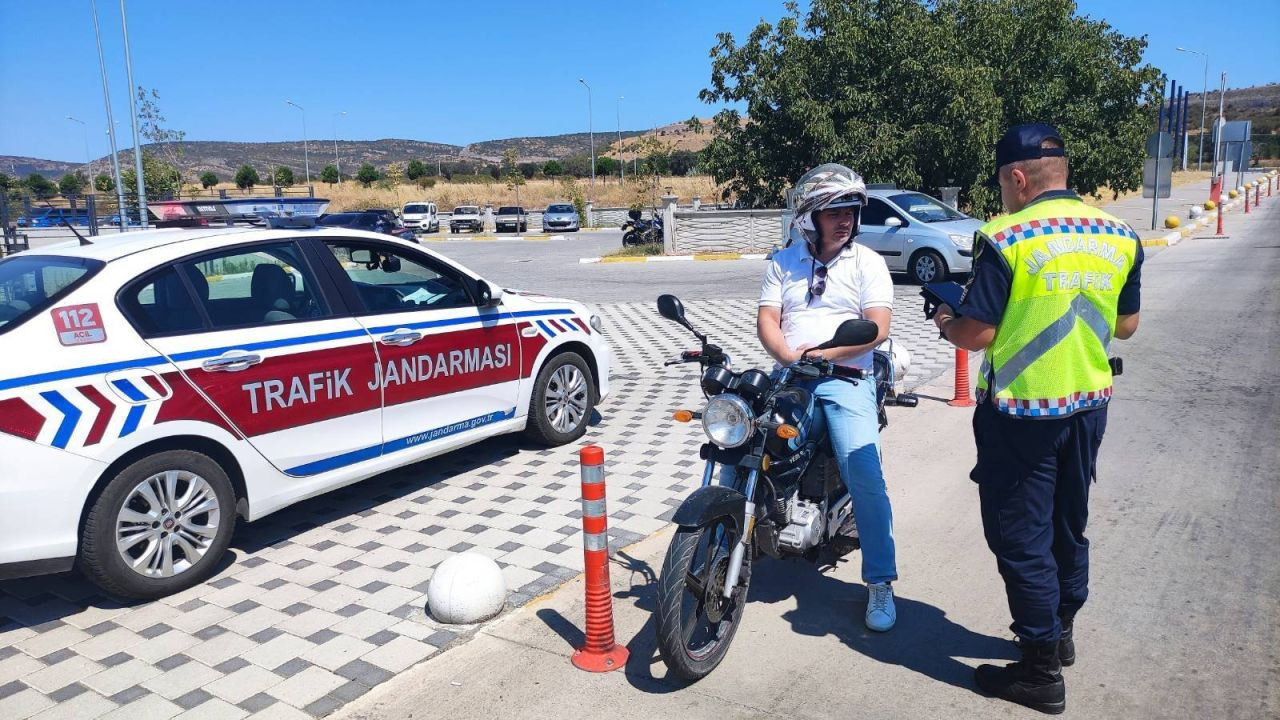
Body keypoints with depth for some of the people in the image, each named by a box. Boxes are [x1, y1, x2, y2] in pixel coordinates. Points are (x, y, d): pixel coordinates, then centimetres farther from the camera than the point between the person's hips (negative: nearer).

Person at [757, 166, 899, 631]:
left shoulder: (868, 263, 6)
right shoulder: (783, 262, 14)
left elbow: (877, 328, -5)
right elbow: (766, 319, 5)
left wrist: (824, 354, -16)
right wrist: (788, 357, -14)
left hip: (845, 377, -3)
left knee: (864, 473, -20)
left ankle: (880, 581, -4)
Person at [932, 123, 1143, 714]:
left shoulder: (1007, 240, -18)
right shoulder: (1120, 237, 2)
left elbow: (977, 334, -17)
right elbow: (1126, 326, 10)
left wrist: (945, 324, 4)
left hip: (1022, 412, -7)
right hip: (1089, 404, 7)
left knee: (1021, 537, 5)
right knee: (1069, 523, 23)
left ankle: (1041, 671, 14)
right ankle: (1061, 630, 41)